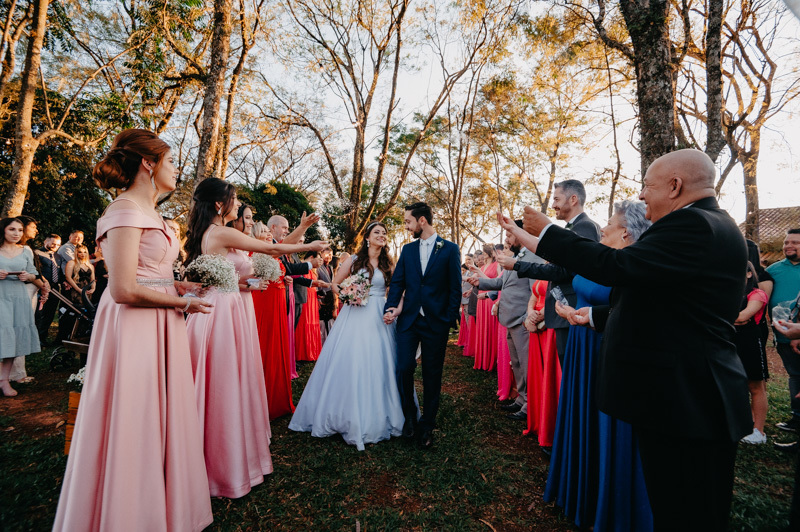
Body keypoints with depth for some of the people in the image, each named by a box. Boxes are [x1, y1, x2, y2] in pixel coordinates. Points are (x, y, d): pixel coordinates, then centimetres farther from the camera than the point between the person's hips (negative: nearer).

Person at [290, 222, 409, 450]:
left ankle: (374, 417, 22)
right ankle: (348, 415, 15)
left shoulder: (388, 264, 9)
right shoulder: (354, 260, 3)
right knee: (349, 362, -1)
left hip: (378, 319, 2)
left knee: (376, 364, 5)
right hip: (354, 316, -2)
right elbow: (335, 283, 9)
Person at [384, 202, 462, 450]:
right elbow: (397, 282, 7)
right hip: (409, 319, 3)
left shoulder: (450, 249, 0)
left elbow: (455, 288, -1)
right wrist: (390, 308, -8)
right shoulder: (407, 249, 10)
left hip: (436, 322, -2)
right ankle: (410, 415, 23)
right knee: (404, 368, -3)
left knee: (432, 375, 7)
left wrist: (450, 319, -7)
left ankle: (427, 426, 23)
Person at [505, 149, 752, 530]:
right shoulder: (713, 225, 15)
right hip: (694, 397, 10)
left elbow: (615, 267, -27)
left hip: (684, 401, -10)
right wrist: (596, 316, 25)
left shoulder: (692, 225, -18)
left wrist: (547, 231, -15)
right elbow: (662, 305, 19)